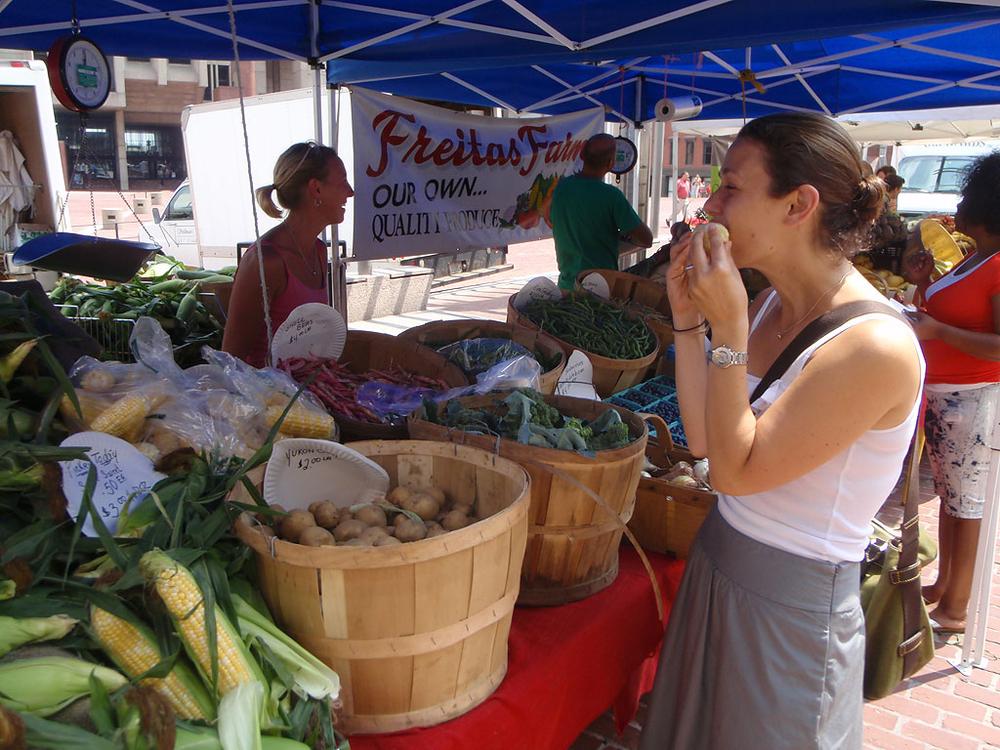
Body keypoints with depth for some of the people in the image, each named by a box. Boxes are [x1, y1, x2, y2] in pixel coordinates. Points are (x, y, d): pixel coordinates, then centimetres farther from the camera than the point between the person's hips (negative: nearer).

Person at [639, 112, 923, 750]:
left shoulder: (876, 345, -26)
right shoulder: (774, 304, -1)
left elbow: (736, 470, -23)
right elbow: (703, 437, -1)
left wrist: (728, 327, -25)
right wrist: (689, 320, -8)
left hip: (793, 601, -7)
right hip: (719, 565, 8)